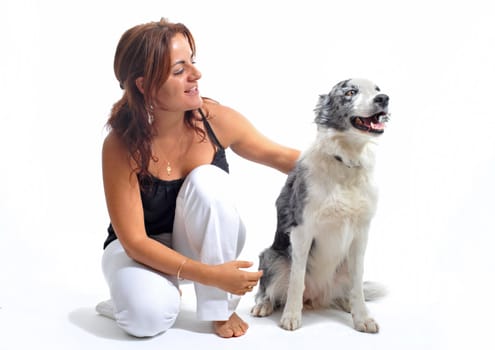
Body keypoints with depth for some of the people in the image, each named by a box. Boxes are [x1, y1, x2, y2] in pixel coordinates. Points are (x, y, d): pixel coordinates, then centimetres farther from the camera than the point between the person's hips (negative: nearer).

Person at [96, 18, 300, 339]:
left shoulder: (216, 119, -19)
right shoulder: (121, 146, -26)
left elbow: (281, 157, -2)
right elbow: (134, 240, -25)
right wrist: (210, 275, -32)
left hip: (205, 244, 3)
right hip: (142, 249, -3)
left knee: (207, 179, -30)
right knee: (150, 317, -35)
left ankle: (220, 307, -14)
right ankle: (148, 295, 5)